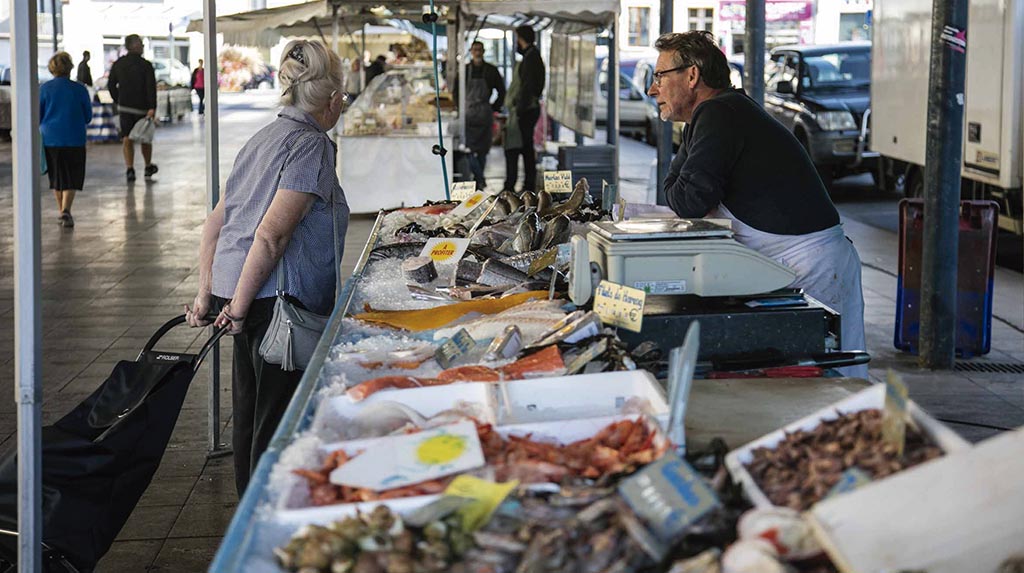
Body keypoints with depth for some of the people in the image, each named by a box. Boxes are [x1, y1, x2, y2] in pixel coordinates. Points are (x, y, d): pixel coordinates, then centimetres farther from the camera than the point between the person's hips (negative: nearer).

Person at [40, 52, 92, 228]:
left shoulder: (44, 89, -4)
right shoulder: (79, 89, -4)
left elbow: (37, 116, 0)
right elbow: (88, 117, 4)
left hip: (50, 139, 2)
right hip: (74, 139, -1)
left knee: (57, 177, 17)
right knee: (72, 178, 2)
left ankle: (62, 211, 25)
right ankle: (66, 211, -16)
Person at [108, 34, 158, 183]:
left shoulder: (118, 64, 5)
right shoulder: (145, 65, -8)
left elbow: (111, 85, 10)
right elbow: (151, 87, -16)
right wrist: (152, 108, -18)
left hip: (124, 107, 3)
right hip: (142, 107, -3)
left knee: (127, 138, 2)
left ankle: (129, 169, -8)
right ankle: (148, 167, 26)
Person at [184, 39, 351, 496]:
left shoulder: (264, 138, 16)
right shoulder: (311, 145, -11)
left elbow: (216, 222, 18)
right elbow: (272, 233, -20)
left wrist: (206, 294, 19)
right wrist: (239, 306, -15)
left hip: (243, 292, 9)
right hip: (279, 302, -9)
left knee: (251, 413, 20)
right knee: (278, 423, -1)